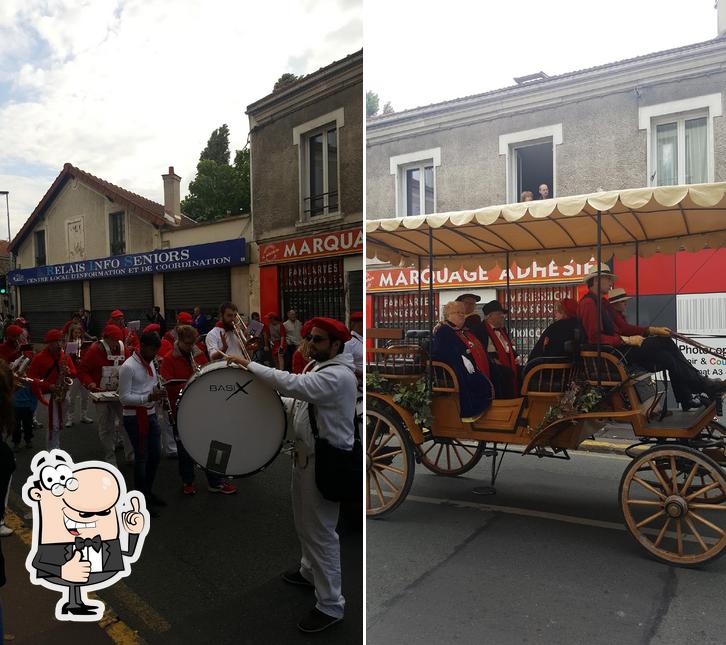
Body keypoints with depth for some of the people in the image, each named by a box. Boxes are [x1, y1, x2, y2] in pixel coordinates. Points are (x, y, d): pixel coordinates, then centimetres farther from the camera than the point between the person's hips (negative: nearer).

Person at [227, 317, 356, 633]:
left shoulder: (338, 375, -24)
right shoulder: (316, 366, 9)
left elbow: (291, 385, -34)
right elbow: (298, 397, 16)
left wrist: (248, 364, -27)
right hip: (305, 455, 10)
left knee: (320, 532, -1)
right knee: (304, 523, 25)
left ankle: (330, 605, 13)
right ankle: (310, 571, 47)